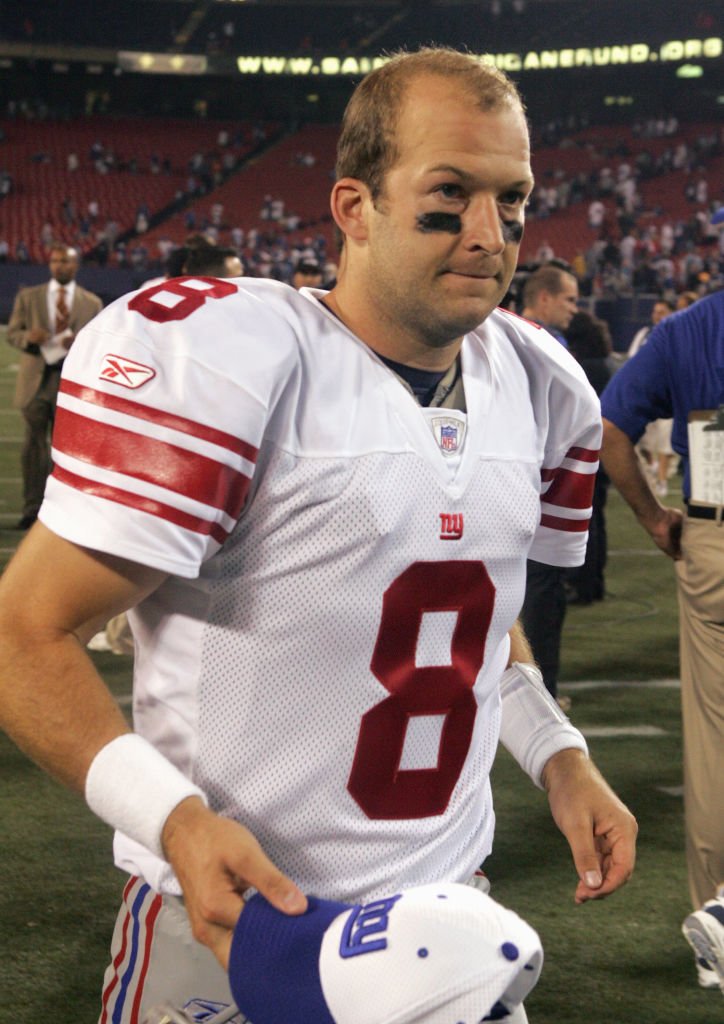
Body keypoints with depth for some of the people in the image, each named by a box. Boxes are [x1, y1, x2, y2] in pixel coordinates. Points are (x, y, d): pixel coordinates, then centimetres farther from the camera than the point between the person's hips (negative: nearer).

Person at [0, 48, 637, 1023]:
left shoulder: (539, 386, 5)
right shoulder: (221, 357, -18)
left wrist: (559, 755, 5)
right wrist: (175, 819, -28)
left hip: (448, 901, 6)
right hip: (229, 912, -6)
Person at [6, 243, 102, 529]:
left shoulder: (92, 303, 8)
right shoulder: (28, 297, 9)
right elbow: (12, 333, 7)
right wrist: (29, 336, -16)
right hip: (36, 378, 0)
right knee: (34, 445, 0)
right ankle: (32, 509, 6)